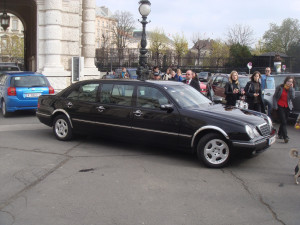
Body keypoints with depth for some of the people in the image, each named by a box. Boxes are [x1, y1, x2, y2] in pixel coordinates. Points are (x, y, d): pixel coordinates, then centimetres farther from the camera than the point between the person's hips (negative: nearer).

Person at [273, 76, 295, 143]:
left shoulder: (292, 89, 4)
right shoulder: (280, 87, -2)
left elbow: (292, 97, -12)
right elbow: (274, 96, 1)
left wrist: (291, 88, -16)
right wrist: (275, 106, -7)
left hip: (287, 107, 3)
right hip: (280, 106, -3)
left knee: (284, 122, 8)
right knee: (283, 122, -12)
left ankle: (280, 134, 29)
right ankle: (285, 137, -14)